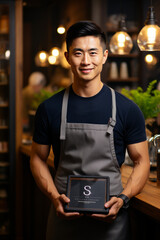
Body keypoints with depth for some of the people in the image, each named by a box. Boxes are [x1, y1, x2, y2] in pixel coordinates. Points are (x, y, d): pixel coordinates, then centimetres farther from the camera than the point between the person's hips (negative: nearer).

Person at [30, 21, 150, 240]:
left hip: (110, 217, -1)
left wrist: (122, 198, -13)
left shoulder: (126, 109, -3)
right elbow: (38, 159, 7)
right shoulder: (50, 109, 0)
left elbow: (141, 161, 2)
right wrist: (54, 196, -9)